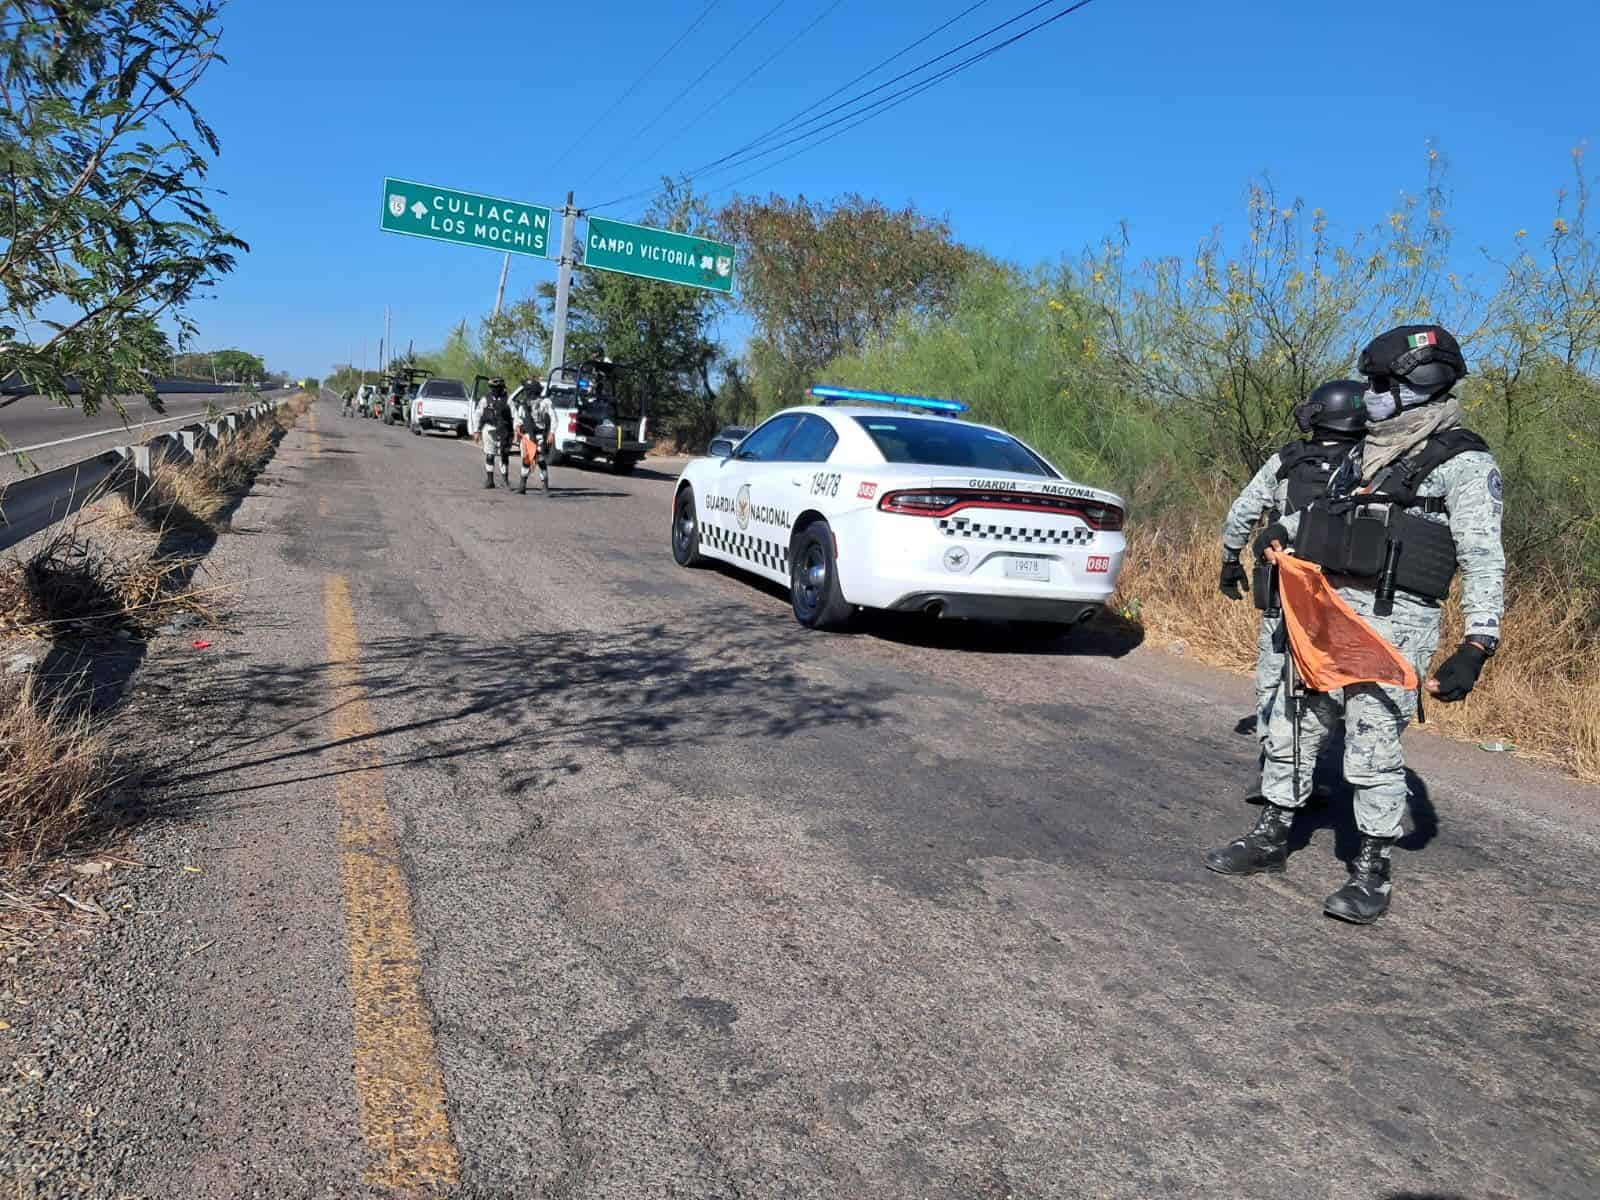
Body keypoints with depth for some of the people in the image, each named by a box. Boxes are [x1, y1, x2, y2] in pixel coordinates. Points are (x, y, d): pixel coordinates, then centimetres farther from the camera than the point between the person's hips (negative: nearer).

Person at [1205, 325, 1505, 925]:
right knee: (1293, 727, 11)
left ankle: (1373, 871, 12)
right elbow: (1326, 508, 31)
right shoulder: (1369, 451, 16)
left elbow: (1484, 561, -11)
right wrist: (1284, 529, 9)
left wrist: (1477, 645, -22)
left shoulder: (1464, 463, -5)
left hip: (1394, 620, -7)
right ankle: (1271, 838, 26)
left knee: (1373, 747, -4)